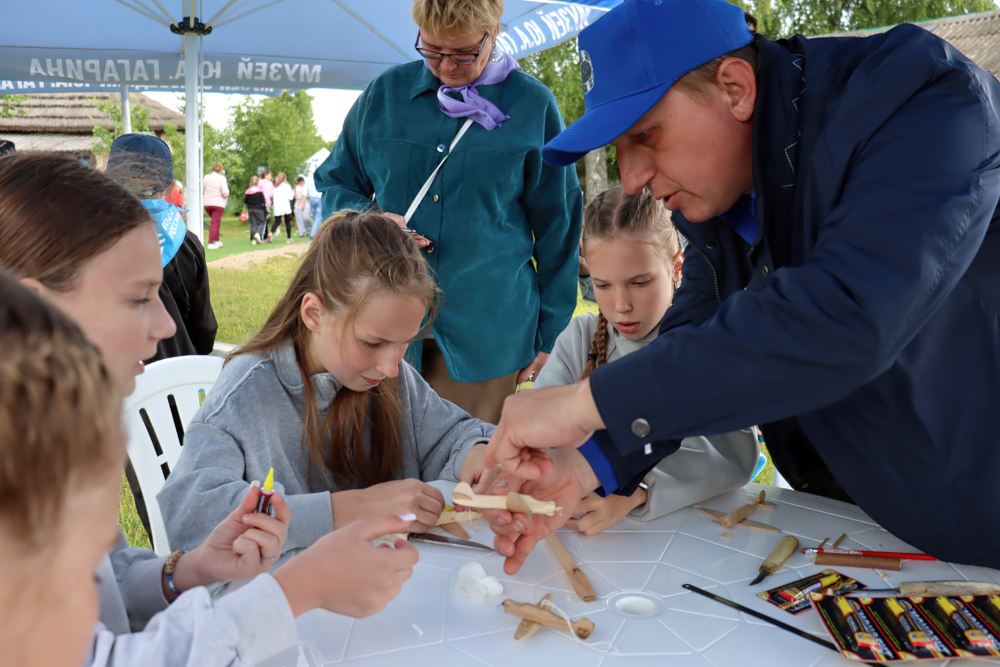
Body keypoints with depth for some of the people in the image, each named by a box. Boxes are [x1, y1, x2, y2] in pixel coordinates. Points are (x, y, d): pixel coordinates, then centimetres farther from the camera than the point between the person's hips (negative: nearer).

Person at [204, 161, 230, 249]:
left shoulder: (206, 177, 5)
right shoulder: (221, 178, -8)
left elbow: (201, 190, 8)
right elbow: (225, 192, -16)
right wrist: (226, 196, 5)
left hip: (207, 203, 5)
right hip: (218, 203, -5)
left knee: (215, 222, 21)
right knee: (215, 222, -3)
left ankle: (217, 241, 23)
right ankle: (211, 243, -8)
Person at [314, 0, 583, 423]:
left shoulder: (533, 106, -2)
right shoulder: (384, 94, 3)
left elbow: (557, 229, 2)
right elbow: (334, 184, 14)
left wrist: (551, 334, 4)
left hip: (486, 334, -2)